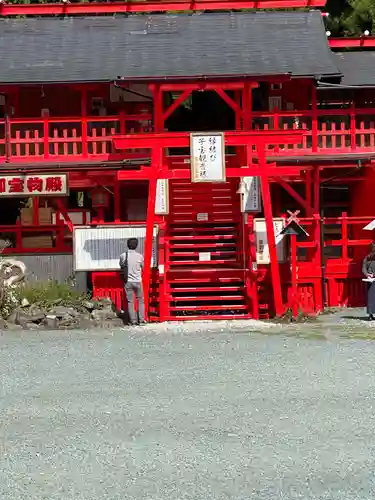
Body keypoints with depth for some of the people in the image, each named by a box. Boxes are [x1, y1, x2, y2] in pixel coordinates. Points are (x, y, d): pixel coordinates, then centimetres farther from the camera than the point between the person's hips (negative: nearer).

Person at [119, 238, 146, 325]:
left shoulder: (123, 256, -8)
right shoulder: (139, 256, -9)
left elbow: (121, 266, 7)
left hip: (128, 281, 0)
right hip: (138, 281, 0)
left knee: (130, 302, 6)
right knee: (141, 300, 12)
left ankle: (133, 321, 5)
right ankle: (141, 320, 10)